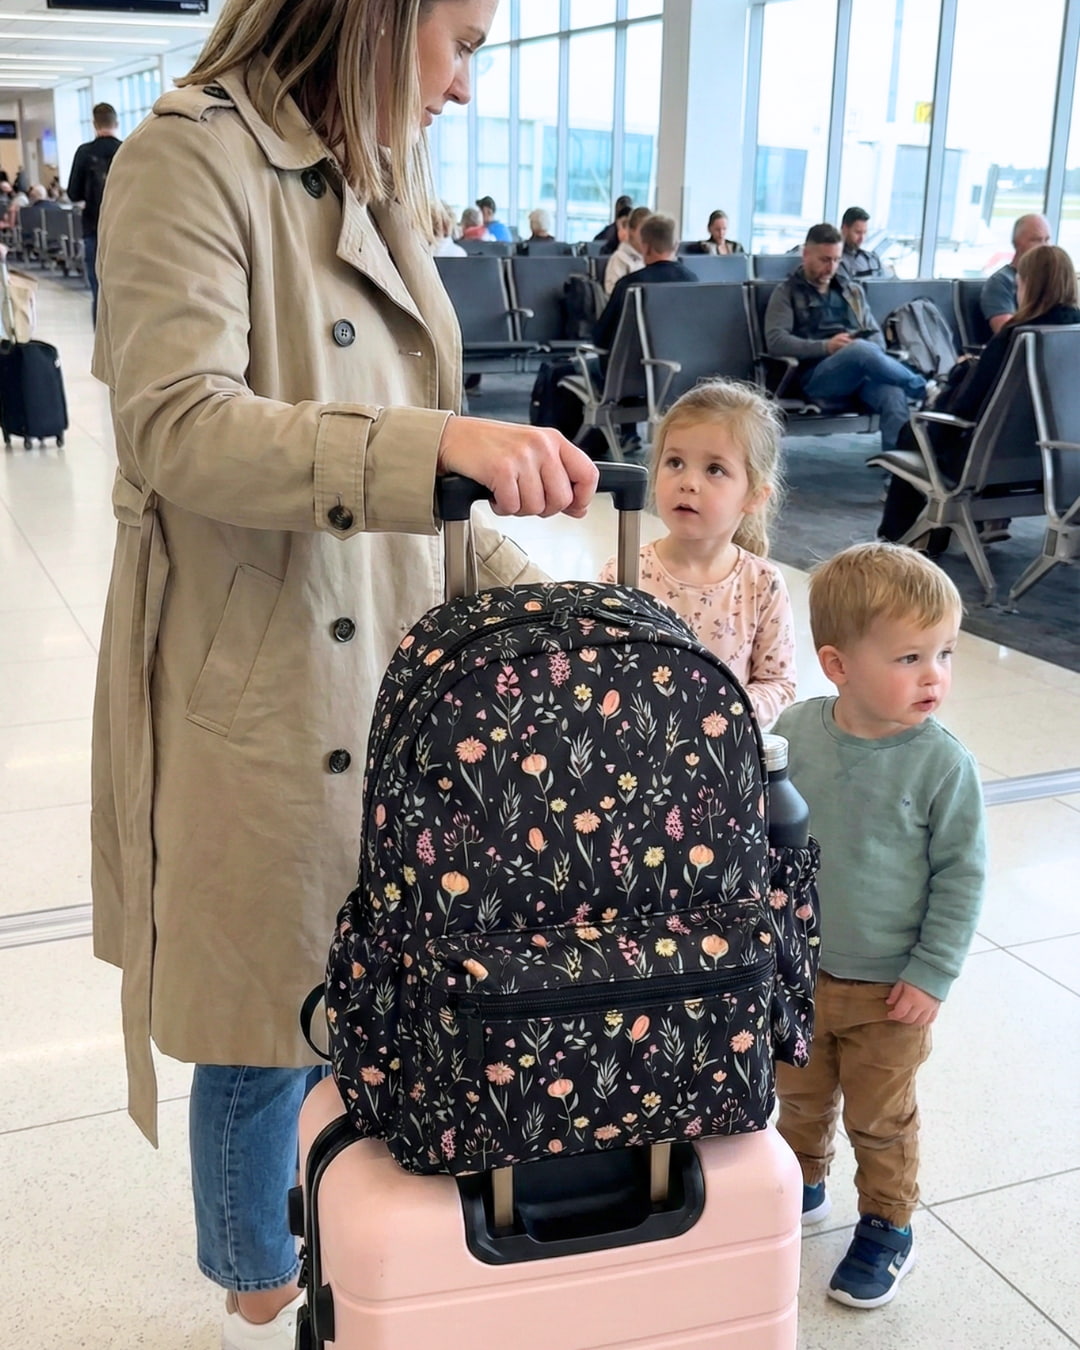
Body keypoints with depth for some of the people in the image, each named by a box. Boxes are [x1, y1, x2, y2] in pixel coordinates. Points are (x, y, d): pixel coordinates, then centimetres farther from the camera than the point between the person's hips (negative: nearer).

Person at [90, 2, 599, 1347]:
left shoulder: (368, 186, 14)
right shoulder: (194, 156, -12)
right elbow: (176, 427, -24)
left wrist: (524, 593, 11)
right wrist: (436, 445, -35)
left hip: (387, 678, 8)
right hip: (260, 703, -7)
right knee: (270, 1024, 9)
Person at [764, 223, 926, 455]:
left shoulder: (852, 290, 28)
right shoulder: (787, 292, 13)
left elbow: (876, 335, 22)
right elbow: (776, 341, -3)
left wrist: (870, 355, -4)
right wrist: (826, 347, -15)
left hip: (862, 370, 4)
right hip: (817, 374, -4)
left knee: (894, 394, -33)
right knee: (862, 350, -37)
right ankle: (926, 390, -25)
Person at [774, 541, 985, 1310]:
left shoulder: (942, 764, -22)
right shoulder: (794, 733, -15)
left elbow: (962, 874, -13)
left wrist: (933, 975, -12)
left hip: (887, 987, -3)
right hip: (796, 968, 3)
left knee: (880, 1117, 17)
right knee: (800, 1094, 25)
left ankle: (888, 1229, 41)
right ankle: (804, 1186, 51)